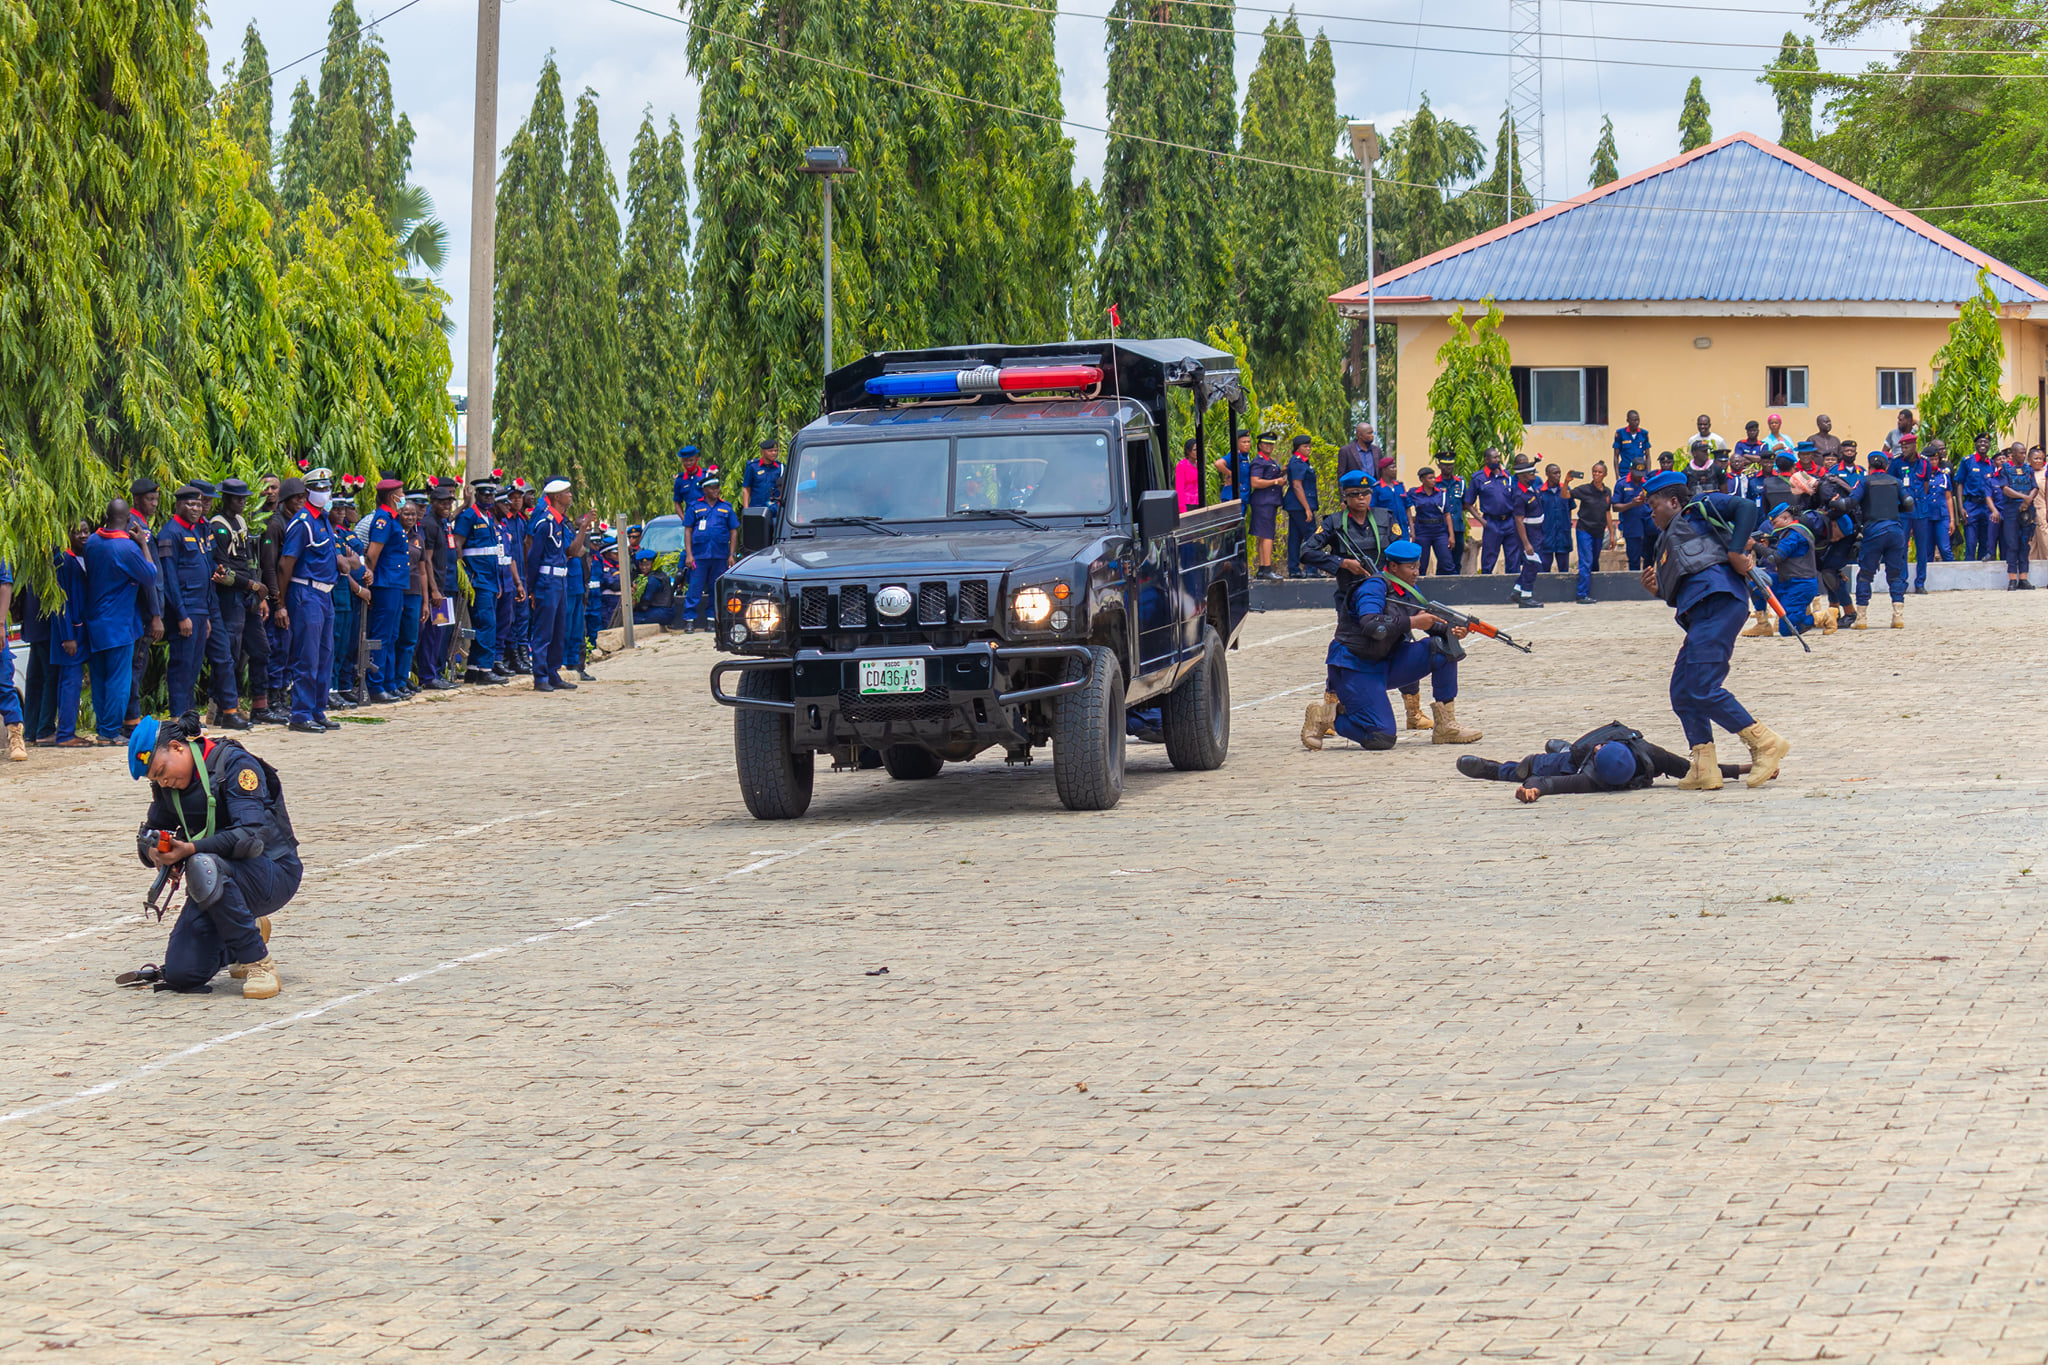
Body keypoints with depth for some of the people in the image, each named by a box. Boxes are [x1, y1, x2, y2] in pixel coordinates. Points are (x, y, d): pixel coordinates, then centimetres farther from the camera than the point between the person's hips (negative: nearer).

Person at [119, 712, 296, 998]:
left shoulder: (234, 763, -16)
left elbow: (252, 835, -26)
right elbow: (148, 835, 14)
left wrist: (190, 849, -36)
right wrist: (154, 850, -12)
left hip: (273, 875, -7)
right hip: (218, 881, 7)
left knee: (203, 866, -39)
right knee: (181, 975, -9)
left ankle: (259, 962, -23)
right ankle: (249, 934, 21)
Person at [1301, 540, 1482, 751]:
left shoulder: (1409, 590, 10)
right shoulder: (1374, 587, -17)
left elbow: (1428, 621, 16)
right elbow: (1371, 625, -32)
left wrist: (1450, 631, -6)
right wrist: (1412, 622, -29)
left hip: (1387, 664, 9)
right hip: (1355, 668, -9)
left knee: (1444, 646, -6)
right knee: (1381, 738, -21)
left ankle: (1446, 727, -2)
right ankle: (1326, 715, 2)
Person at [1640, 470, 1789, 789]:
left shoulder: (1698, 509, 12)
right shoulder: (1669, 540, 34)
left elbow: (1746, 509, -3)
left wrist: (1735, 553, -10)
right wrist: (1658, 589, 12)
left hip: (1718, 602, -10)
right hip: (1700, 613, 10)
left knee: (1703, 689, -18)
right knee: (1682, 694, 5)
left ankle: (1766, 743, -14)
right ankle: (1704, 769, 1)